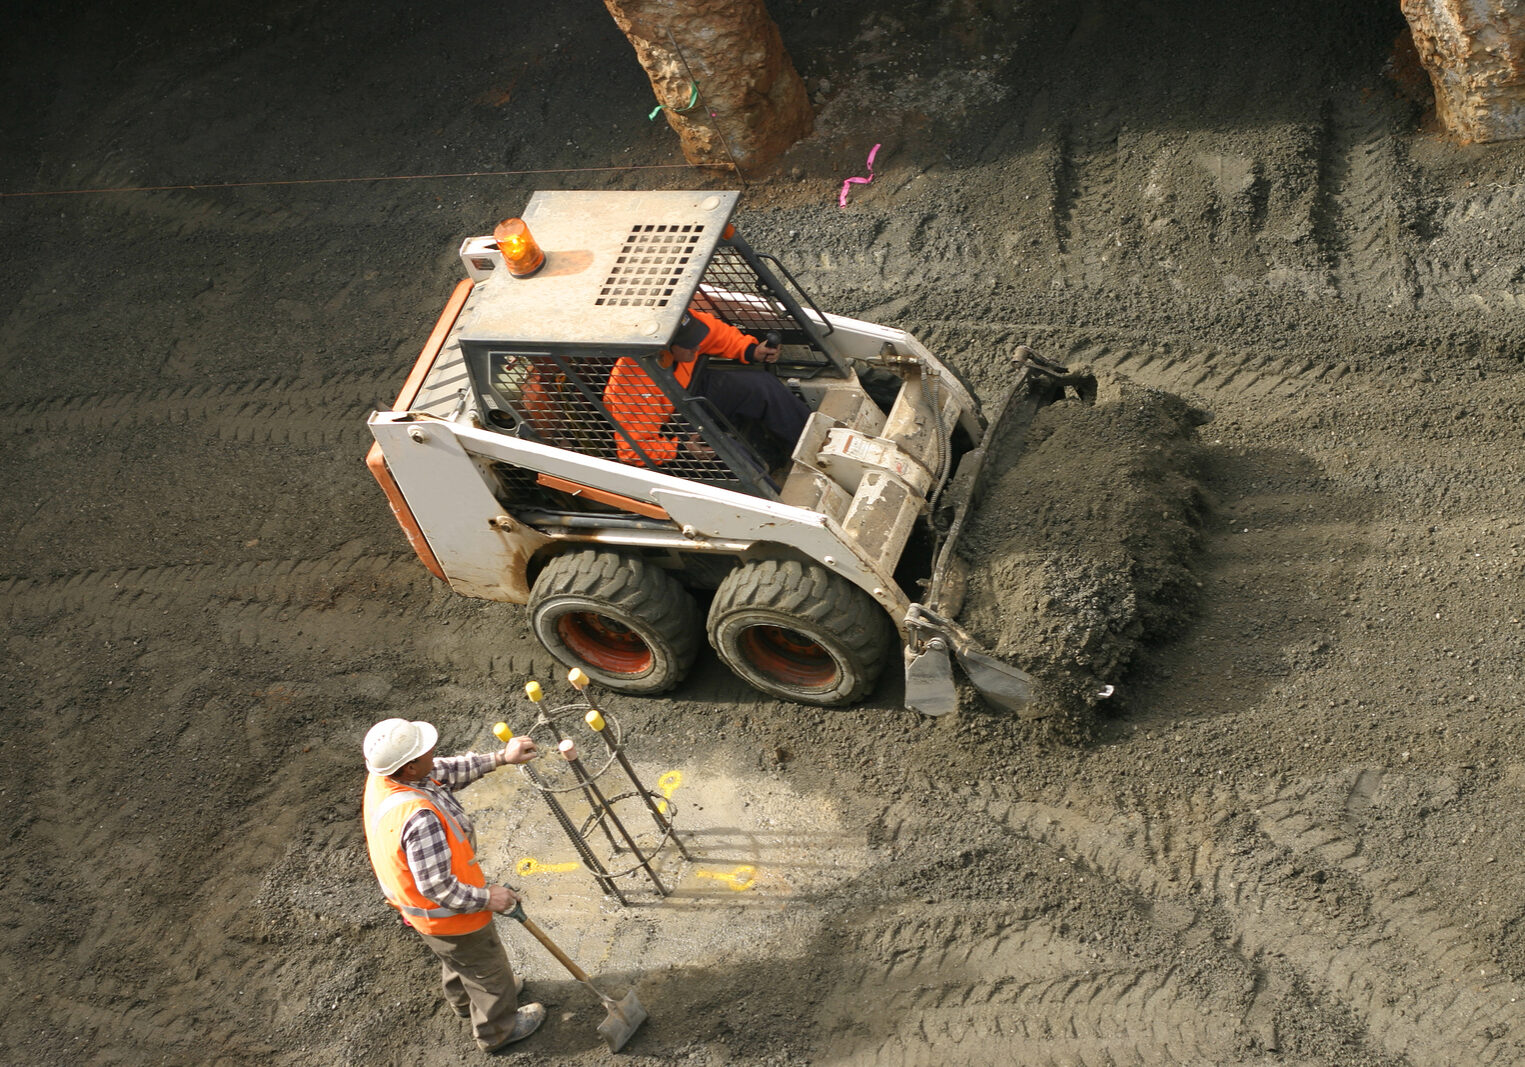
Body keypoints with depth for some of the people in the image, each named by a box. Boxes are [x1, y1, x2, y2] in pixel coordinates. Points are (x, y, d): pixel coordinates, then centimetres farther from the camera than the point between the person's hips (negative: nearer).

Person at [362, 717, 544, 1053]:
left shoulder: (381, 778, -18)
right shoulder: (420, 818, -44)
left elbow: (449, 771, -3)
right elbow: (436, 887, -35)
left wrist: (500, 758, -5)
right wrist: (486, 898, -21)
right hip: (447, 916, -8)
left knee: (457, 959, 37)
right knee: (487, 970, 21)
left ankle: (464, 1001, 63)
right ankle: (497, 1031, 46)